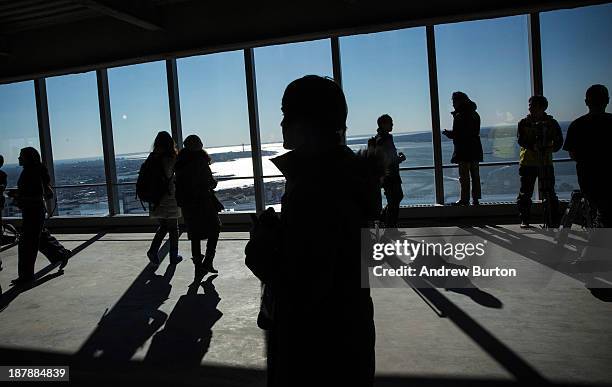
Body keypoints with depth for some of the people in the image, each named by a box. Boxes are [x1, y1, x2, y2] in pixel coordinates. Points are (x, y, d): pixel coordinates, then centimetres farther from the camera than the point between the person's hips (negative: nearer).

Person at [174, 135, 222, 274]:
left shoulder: (180, 162, 6)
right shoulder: (200, 160, -12)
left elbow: (178, 184, 8)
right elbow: (210, 182, -13)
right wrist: (213, 183, 7)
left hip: (187, 204, 6)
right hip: (203, 201, -6)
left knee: (195, 233, 15)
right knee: (214, 229, 6)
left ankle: (198, 263, 19)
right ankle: (208, 262, -2)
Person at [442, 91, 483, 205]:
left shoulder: (459, 116, -14)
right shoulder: (475, 114, 11)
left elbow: (456, 134, -18)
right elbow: (476, 132, 15)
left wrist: (447, 132, 3)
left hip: (463, 151, -8)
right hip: (475, 149, 8)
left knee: (464, 176, -2)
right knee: (475, 175, 12)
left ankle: (465, 199, 2)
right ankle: (476, 198, 16)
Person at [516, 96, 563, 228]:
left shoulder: (551, 123, 5)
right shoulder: (523, 123, 4)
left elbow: (559, 141, 2)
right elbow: (521, 140, -10)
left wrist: (547, 150, -14)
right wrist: (534, 146, -24)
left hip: (546, 163, 0)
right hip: (527, 162, 0)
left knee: (549, 192, 0)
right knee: (525, 193, 3)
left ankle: (555, 220, 9)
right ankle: (524, 220, 13)